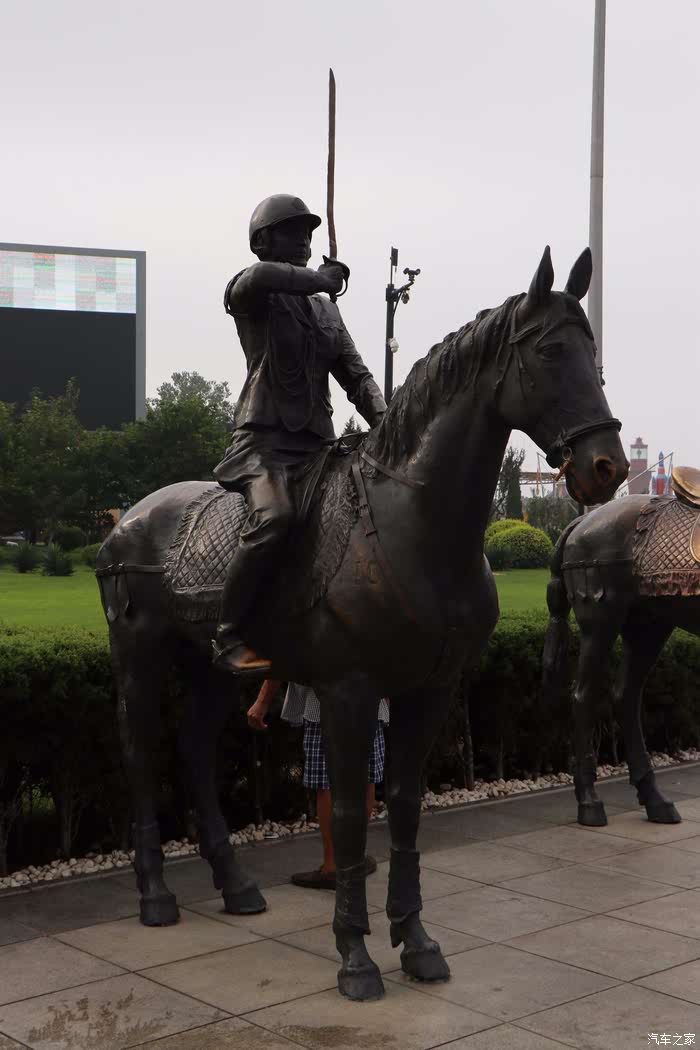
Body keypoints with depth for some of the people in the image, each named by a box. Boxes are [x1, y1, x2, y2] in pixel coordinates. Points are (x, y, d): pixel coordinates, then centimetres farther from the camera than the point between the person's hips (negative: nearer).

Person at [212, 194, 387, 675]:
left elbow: (356, 375, 17)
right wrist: (322, 279, -10)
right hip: (266, 439, -7)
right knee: (275, 516, -34)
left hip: (319, 442, 7)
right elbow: (259, 277, -25)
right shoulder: (248, 296, 2)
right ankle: (228, 635, -26)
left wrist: (386, 425, -2)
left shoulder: (326, 310, 23)